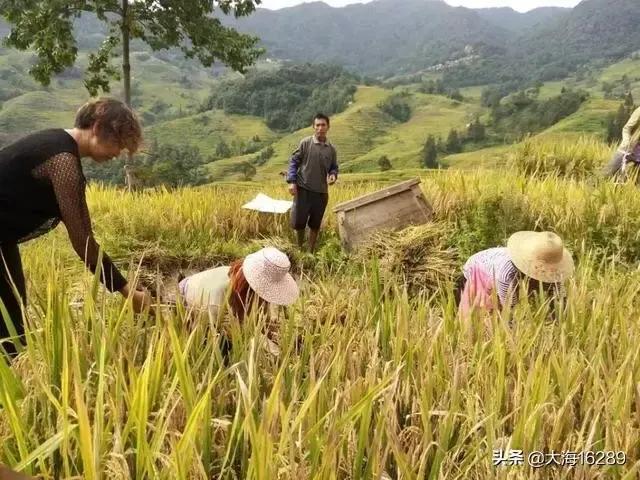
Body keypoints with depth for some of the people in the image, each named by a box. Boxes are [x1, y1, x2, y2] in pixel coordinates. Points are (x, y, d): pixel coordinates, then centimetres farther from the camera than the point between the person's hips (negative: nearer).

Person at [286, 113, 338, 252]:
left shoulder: (331, 149, 4)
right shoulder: (305, 143, -5)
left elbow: (334, 167, 14)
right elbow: (293, 161, -3)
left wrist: (333, 175, -9)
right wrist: (291, 181, -12)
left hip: (321, 191, 3)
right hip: (303, 188, -3)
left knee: (315, 224, 11)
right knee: (298, 220, -1)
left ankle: (311, 251, 27)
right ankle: (299, 248, 25)